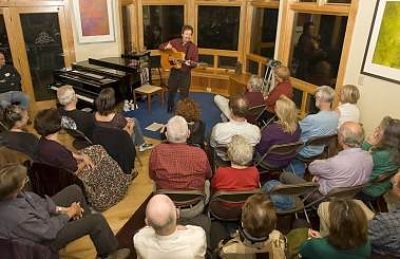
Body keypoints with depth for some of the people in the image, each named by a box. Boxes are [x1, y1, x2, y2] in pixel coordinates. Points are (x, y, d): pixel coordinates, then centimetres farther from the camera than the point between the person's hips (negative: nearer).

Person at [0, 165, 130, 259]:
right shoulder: (17, 217, -41)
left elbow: (33, 198, -1)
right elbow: (49, 231, -27)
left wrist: (60, 209, -5)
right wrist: (68, 214, -11)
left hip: (41, 218, 8)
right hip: (45, 240, -8)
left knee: (74, 190, 10)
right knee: (97, 220, -13)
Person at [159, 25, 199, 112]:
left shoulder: (193, 47, -7)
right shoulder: (175, 42, -2)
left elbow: (195, 62, -8)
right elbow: (160, 46, 5)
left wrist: (190, 63, -30)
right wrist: (166, 47, -17)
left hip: (185, 73, -2)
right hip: (174, 71, 2)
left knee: (184, 94, 4)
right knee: (171, 91, 17)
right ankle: (170, 107, 39)